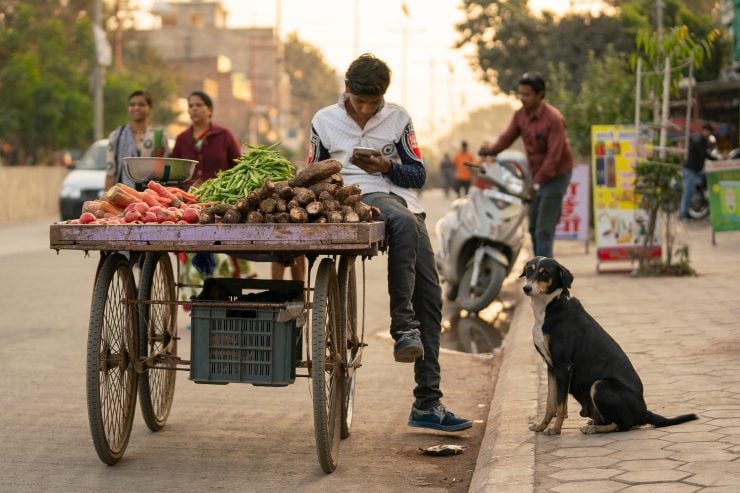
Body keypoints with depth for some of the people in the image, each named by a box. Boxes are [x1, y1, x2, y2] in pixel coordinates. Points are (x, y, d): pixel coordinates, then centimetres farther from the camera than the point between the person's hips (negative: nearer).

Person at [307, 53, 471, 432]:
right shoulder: (324, 121, 9)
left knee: (430, 296, -4)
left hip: (402, 199, 4)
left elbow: (419, 175, 9)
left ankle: (427, 404, 1)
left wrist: (388, 167, -10)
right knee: (404, 223, -40)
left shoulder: (398, 119, 12)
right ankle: (402, 327, -38)